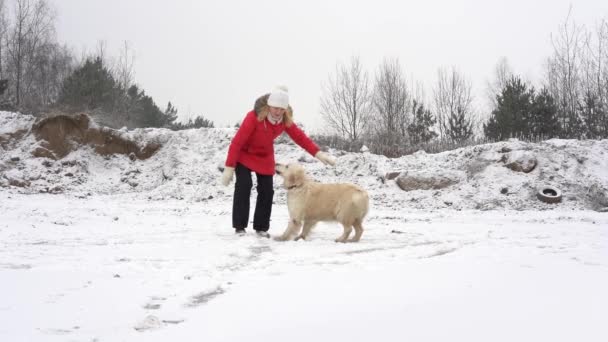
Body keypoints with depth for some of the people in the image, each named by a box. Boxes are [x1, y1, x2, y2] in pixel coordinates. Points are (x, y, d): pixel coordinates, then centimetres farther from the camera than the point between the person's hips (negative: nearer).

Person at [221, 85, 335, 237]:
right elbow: (237, 142, -30)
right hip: (244, 154, -5)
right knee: (243, 187, -17)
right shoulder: (254, 116, -33)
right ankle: (239, 226, -7)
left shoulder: (285, 120, -16)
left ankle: (261, 227, 12)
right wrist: (229, 167, -30)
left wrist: (318, 153, -25)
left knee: (267, 191, 0)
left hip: (265, 157, 5)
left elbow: (300, 136, -13)